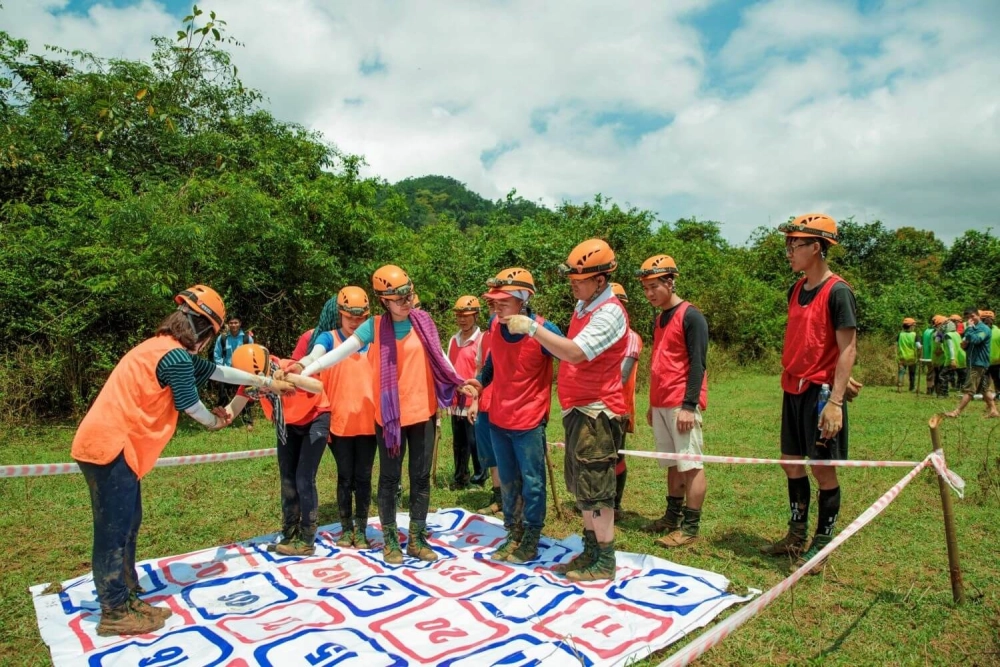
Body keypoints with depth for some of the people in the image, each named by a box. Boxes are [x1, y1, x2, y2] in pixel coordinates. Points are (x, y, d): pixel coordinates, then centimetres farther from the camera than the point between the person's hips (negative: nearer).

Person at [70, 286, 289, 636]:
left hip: (109, 442, 10)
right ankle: (115, 613, 10)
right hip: (110, 445, -10)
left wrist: (264, 381, 28)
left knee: (126, 525, 15)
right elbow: (192, 406, -5)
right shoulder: (175, 356, -17)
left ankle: (128, 599, 26)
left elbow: (217, 371, 22)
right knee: (114, 529, -1)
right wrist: (215, 422, 16)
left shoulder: (166, 348, 15)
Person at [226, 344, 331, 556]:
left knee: (304, 478, -11)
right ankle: (290, 535, 22)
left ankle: (306, 540, 1)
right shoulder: (252, 379, -18)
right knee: (287, 479, 8)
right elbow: (235, 406, -28)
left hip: (315, 419, -6)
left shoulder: (289, 369, -36)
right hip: (287, 424, 6)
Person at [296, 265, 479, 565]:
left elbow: (439, 357, 10)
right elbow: (342, 351, -12)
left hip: (422, 411, 2)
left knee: (421, 477, 10)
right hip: (389, 414, -2)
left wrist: (460, 383, 6)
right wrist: (307, 370, -21)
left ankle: (417, 538, 24)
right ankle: (391, 540, 25)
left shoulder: (423, 321, 1)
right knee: (389, 477, 9)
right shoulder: (374, 326, -5)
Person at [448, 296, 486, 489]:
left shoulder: (481, 340, -10)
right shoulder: (453, 341, 11)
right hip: (456, 400, 6)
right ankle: (460, 478, 25)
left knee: (474, 440, 0)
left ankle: (479, 477, 17)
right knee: (458, 442, 13)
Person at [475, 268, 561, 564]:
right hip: (498, 419, 6)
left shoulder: (543, 331, -20)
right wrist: (479, 381, 2)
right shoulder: (494, 327, -3)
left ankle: (530, 540, 24)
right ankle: (514, 534, 35)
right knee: (507, 481, 17)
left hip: (529, 422, -5)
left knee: (531, 482, 7)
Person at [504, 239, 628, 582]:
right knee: (583, 486, 17)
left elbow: (575, 352, -28)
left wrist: (532, 328, -24)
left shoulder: (609, 313, -17)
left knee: (596, 488, -1)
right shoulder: (582, 306, 12)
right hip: (578, 409, 10)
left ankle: (605, 562, 14)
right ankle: (590, 551, 30)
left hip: (596, 411, -9)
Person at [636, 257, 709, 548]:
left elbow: (698, 364, -14)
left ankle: (691, 526, 3)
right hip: (661, 405, 8)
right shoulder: (658, 320, 16)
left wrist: (689, 405, -18)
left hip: (682, 405, -8)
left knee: (690, 465, -2)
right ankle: (673, 516, 22)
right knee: (673, 464, 13)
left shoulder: (690, 316, -9)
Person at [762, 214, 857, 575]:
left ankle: (822, 544, 18)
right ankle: (796, 535, 29)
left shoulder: (837, 292, -12)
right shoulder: (796, 290, 10)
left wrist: (835, 401, -22)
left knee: (823, 469, 3)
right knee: (791, 463, 14)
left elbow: (847, 349, -16)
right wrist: (788, 380, 14)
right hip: (793, 390, 8)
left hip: (821, 392, -8)